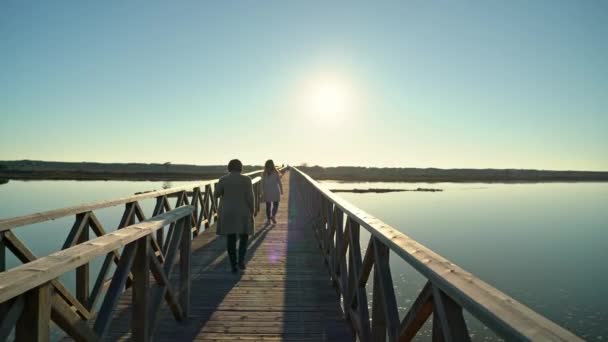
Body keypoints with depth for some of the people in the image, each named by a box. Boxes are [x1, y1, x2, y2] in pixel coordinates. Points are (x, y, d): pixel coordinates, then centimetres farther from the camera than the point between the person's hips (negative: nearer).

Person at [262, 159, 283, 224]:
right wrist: (281, 190, 5)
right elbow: (279, 182, -5)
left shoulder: (264, 174, -3)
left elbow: (263, 183, 0)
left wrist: (263, 191, 12)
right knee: (275, 205, 12)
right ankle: (273, 215, -9)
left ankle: (268, 219, 10)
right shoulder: (276, 173, -8)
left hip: (267, 192, 2)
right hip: (275, 191, -1)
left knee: (268, 206, 8)